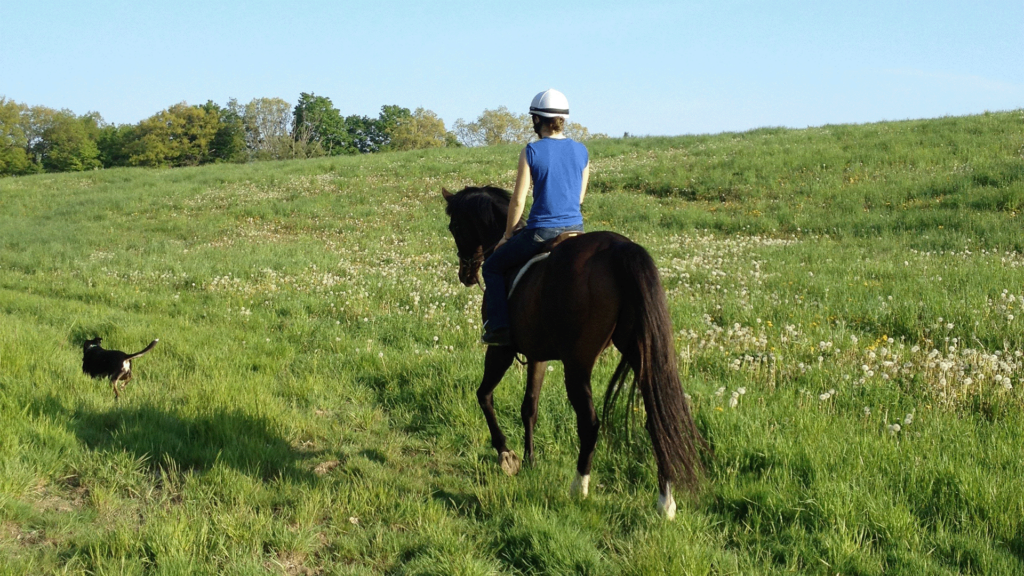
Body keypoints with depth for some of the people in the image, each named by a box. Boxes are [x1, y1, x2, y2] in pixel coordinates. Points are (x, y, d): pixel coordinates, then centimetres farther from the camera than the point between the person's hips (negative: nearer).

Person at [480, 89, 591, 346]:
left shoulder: (532, 151, -11)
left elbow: (518, 201, -9)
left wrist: (507, 235, 4)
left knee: (493, 267, 15)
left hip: (541, 232, -5)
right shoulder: (581, 151, 4)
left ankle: (499, 328, 6)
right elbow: (580, 197, 13)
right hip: (575, 229, 5)